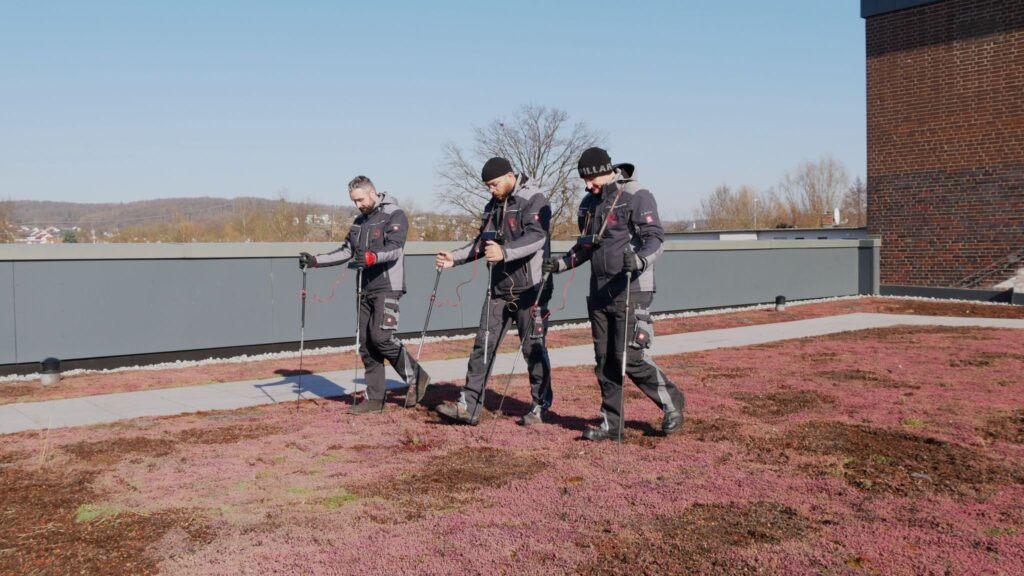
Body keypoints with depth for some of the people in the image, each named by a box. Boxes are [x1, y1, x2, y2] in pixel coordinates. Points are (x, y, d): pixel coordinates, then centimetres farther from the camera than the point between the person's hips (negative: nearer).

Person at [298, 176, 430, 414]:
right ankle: (374, 398, 10)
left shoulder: (394, 215, -5)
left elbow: (394, 249, -19)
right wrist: (315, 261, 7)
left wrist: (372, 257, -38)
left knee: (382, 337, -17)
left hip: (387, 287, -7)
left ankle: (416, 377, 3)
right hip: (365, 289, 8)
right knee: (366, 343, 4)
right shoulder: (360, 220, 18)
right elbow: (346, 252, 19)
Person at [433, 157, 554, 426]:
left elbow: (537, 238, -24)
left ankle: (540, 406, 16)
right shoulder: (493, 205, 15)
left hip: (529, 287, -7)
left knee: (533, 347, 1)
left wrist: (504, 252, -38)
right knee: (484, 343, 2)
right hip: (498, 288, 7)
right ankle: (469, 406, 4)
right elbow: (482, 242, 22)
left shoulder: (534, 200, -10)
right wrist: (454, 257, 9)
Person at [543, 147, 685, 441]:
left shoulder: (637, 196, -8)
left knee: (631, 357, -10)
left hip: (631, 292, -7)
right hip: (599, 293, 7)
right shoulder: (589, 202, 14)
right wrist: (562, 263, 10)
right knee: (604, 360, 9)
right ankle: (612, 422, 20)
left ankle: (672, 403, 13)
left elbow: (654, 237, -17)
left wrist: (641, 260, -36)